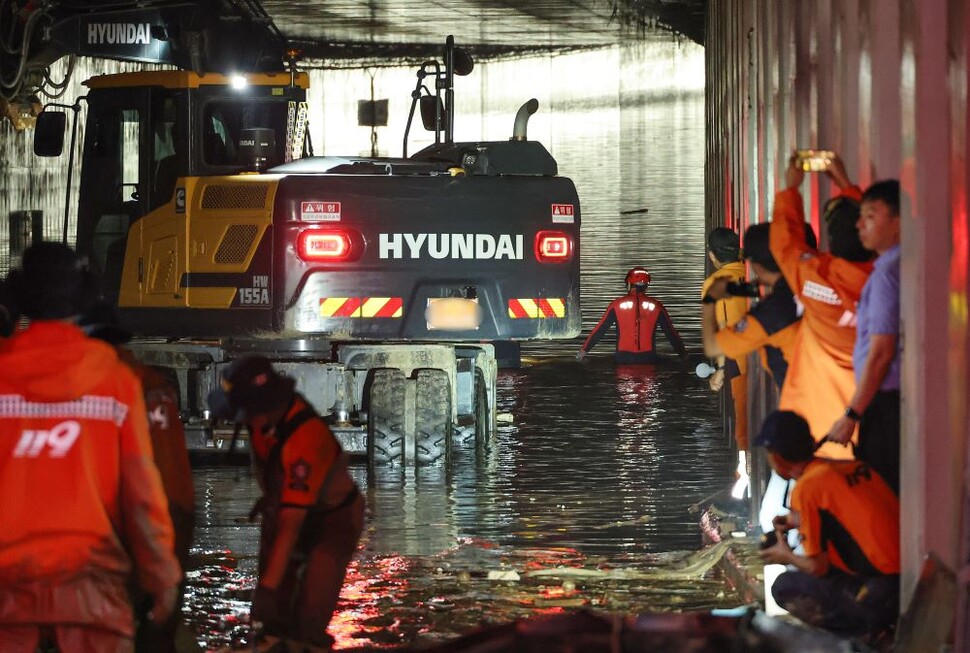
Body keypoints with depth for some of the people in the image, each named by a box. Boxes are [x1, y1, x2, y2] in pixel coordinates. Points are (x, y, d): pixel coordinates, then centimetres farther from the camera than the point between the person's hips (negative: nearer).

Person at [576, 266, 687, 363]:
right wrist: (683, 353, 20)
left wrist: (584, 350, 11)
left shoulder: (618, 305, -2)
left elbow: (600, 329, 2)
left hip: (624, 357, 0)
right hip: (648, 357, 0)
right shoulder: (655, 306, 1)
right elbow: (671, 333, 7)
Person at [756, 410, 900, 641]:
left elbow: (817, 567, -5)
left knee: (784, 587, 6)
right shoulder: (854, 467, 13)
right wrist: (802, 521, 36)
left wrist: (787, 557, 16)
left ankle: (862, 630, -1)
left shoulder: (806, 488, -7)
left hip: (882, 596, -7)